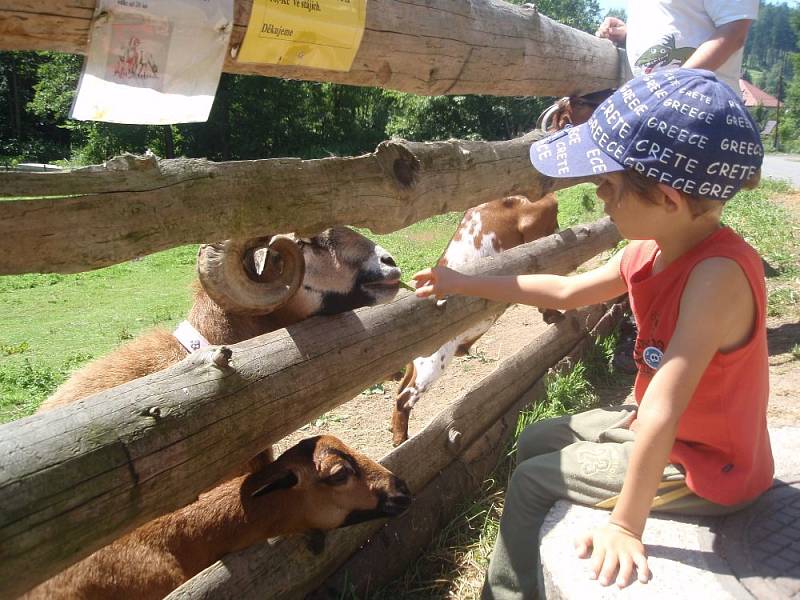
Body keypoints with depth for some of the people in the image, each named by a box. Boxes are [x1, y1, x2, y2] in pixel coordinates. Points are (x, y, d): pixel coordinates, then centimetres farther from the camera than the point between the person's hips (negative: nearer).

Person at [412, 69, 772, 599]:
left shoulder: (718, 273, -35)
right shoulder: (651, 250, -7)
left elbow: (663, 412, -37)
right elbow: (566, 291, 7)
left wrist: (625, 525, -33)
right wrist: (464, 283, 10)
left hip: (705, 467, -8)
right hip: (659, 427, 8)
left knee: (532, 481, -2)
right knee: (535, 442, 17)